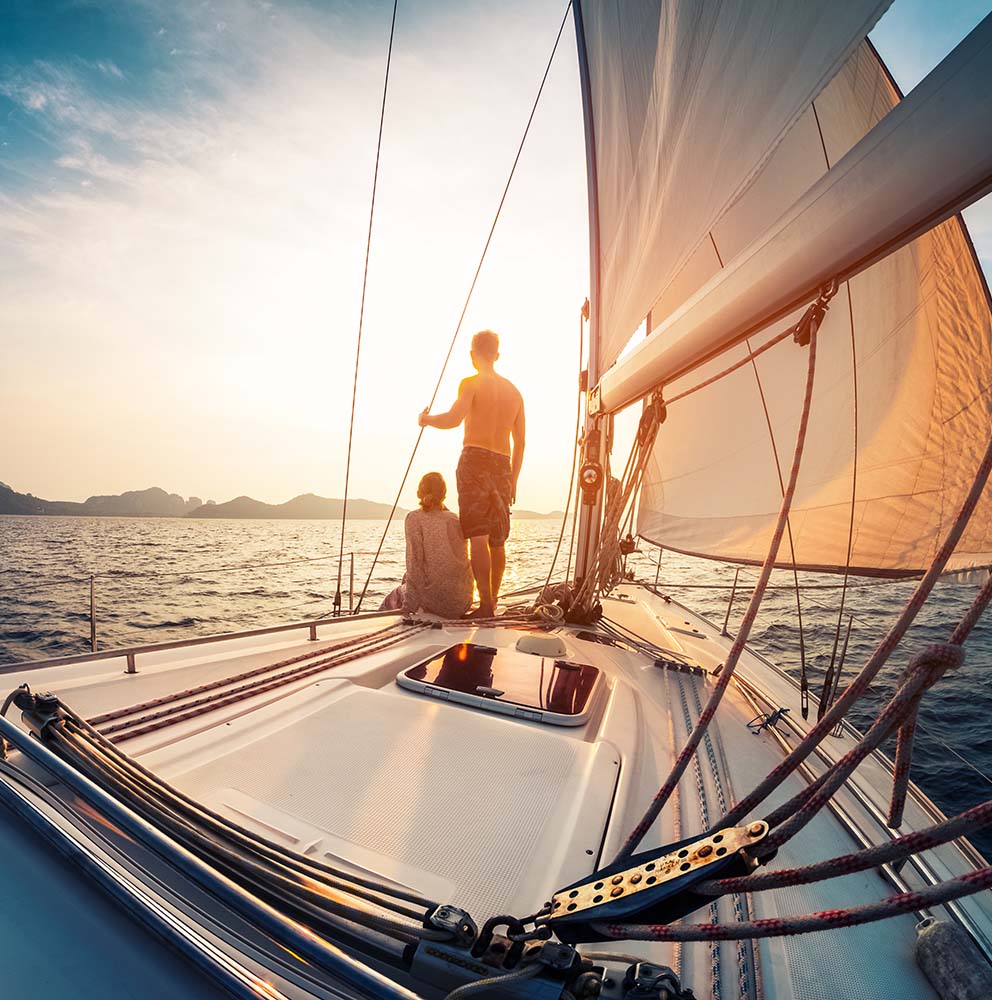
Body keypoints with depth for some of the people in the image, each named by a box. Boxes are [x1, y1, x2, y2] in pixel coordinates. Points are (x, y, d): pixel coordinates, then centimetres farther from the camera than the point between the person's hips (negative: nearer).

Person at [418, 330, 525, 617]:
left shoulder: (471, 383, 0)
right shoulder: (514, 391, 18)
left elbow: (453, 419, -19)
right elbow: (520, 443, 16)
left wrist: (427, 419, 1)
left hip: (475, 460, -6)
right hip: (503, 465, 6)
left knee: (478, 537, -8)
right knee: (497, 540, 12)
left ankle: (485, 605, -11)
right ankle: (492, 602, 20)